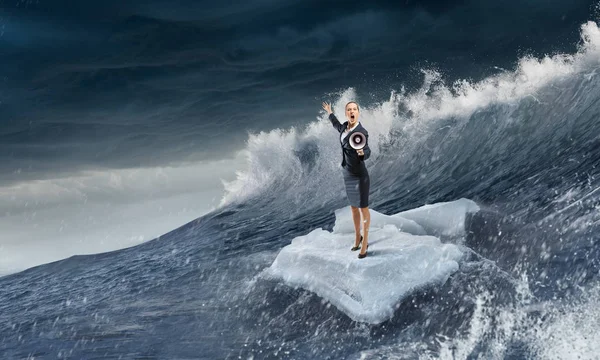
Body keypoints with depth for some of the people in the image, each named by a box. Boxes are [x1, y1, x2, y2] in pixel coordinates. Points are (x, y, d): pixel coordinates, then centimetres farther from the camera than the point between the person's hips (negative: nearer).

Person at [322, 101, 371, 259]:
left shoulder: (362, 132, -19)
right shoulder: (345, 126, 3)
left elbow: (367, 152, -27)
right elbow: (337, 126, 28)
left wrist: (362, 152, -50)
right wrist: (330, 113, 42)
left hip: (359, 176, -7)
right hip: (347, 175, 7)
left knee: (363, 209, 2)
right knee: (354, 208, 19)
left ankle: (365, 243, 13)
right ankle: (358, 237, 35)